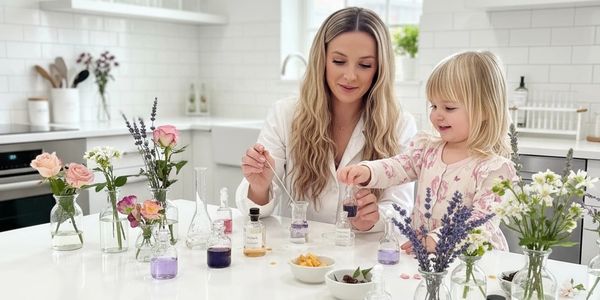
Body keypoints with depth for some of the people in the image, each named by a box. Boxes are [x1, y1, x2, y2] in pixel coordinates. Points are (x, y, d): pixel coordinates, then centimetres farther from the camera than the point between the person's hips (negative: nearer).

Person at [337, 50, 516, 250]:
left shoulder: (494, 168, -8)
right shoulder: (427, 148, 10)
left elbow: (482, 222, -15)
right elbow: (397, 167, -1)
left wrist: (435, 240, -28)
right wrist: (367, 171, -23)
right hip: (421, 253, 4)